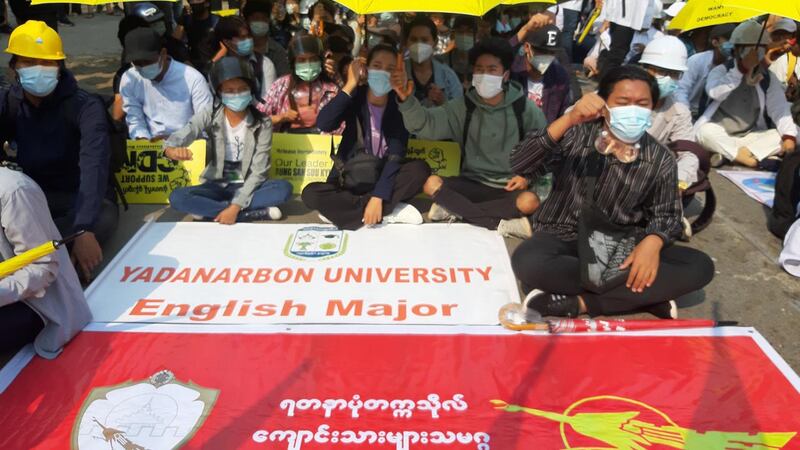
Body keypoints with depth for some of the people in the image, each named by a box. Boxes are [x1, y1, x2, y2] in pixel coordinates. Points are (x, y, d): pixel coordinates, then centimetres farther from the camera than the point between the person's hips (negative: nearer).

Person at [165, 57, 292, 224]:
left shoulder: (262, 123, -11)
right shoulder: (209, 116, -7)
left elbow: (258, 172, -15)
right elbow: (180, 136, -22)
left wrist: (235, 206, -25)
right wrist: (172, 150, -48)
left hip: (246, 187, -1)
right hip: (216, 186, 1)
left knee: (284, 188, -30)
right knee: (177, 198, -28)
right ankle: (258, 213, -26)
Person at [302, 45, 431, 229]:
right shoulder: (354, 98, -7)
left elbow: (396, 156, -17)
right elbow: (323, 124, -25)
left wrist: (378, 197, -28)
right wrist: (350, 85, -26)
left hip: (383, 178, 0)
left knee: (420, 169, -27)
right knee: (310, 193, -28)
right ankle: (390, 212, -25)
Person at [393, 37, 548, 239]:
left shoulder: (524, 107, -5)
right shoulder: (464, 107, -2)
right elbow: (425, 125, -15)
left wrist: (528, 175, -13)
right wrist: (406, 98, -32)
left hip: (510, 188, -1)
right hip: (473, 184, 2)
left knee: (529, 202, -34)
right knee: (432, 184, -24)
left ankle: (455, 209, -20)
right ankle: (501, 224, -24)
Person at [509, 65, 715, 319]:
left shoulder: (661, 160, -2)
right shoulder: (576, 134, -8)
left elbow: (665, 215, 4)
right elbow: (519, 164, -21)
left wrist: (652, 241, -21)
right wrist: (568, 120, -34)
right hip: (564, 237, -2)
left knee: (699, 267, -19)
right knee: (528, 263, -36)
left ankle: (579, 302, -25)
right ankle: (643, 296, -22)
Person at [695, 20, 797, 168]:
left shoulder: (769, 78, 6)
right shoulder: (721, 71, -6)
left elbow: (780, 109, -1)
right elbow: (714, 93, -29)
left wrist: (789, 136, -17)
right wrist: (742, 69, -32)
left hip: (751, 137, 5)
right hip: (719, 136, -5)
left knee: (789, 136, -17)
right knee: (705, 131, -36)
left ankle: (726, 155, -27)